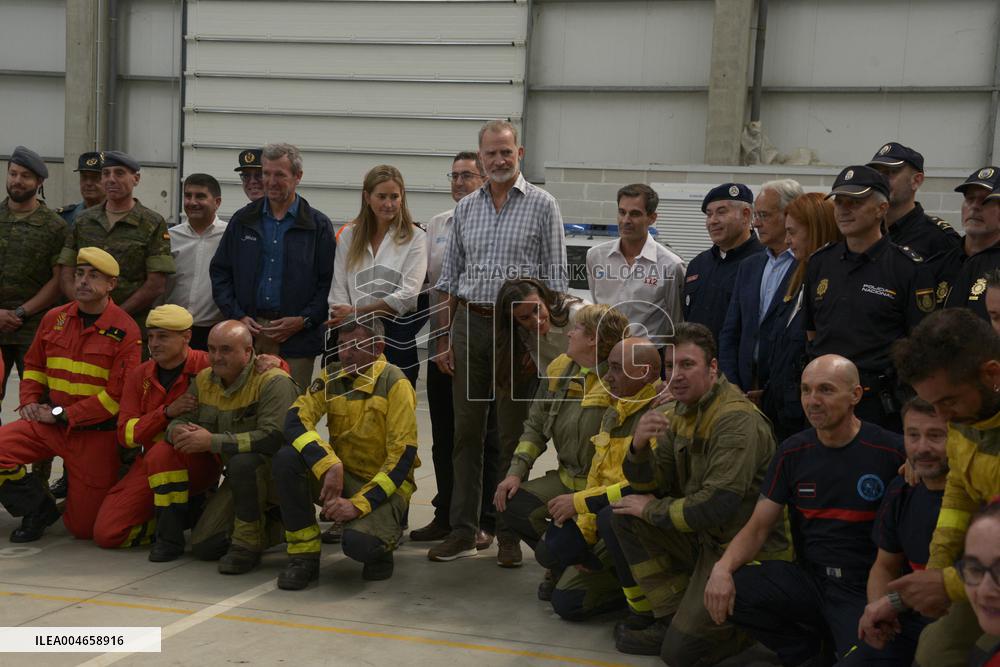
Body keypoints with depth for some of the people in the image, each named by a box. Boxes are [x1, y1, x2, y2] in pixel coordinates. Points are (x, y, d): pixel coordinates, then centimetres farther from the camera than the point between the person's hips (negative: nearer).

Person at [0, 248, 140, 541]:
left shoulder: (124, 330, -10)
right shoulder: (55, 318, 7)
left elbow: (117, 394, -15)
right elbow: (34, 365, 21)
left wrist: (62, 415, -14)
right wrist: (30, 401, 1)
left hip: (96, 434, -4)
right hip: (48, 422, 4)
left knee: (83, 528, -1)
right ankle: (38, 511, 3)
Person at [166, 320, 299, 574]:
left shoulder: (273, 381, -23)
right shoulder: (204, 380, 1)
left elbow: (274, 438, -33)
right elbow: (180, 419, 8)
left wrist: (213, 441, -32)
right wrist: (177, 431, -20)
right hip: (241, 478, 7)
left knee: (243, 461, -39)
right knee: (203, 546, -2)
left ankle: (247, 544, -19)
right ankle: (273, 527, 19)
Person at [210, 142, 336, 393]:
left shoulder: (319, 226, 5)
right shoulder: (243, 220, 13)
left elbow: (328, 282, 2)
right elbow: (220, 272, 13)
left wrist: (304, 320, -10)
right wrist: (237, 316, 0)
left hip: (297, 338, -2)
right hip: (246, 331, 2)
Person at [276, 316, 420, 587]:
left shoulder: (395, 384, -14)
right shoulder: (332, 376, 0)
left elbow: (402, 456, -17)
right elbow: (296, 420, -13)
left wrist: (359, 504, -24)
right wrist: (329, 466, -29)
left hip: (384, 485, -5)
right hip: (339, 477, 5)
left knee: (357, 542, -33)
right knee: (287, 459, -22)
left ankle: (383, 542, 7)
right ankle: (304, 555, -9)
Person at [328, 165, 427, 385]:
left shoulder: (415, 238, 0)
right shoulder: (348, 236, 11)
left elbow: (407, 295, -9)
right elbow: (338, 289, 6)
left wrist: (356, 311, -10)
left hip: (397, 338, -2)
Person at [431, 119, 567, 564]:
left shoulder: (542, 205, 1)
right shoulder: (465, 209, 13)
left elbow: (555, 278, -2)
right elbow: (450, 277, 15)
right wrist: (444, 338, 9)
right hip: (470, 325, 4)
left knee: (513, 435, 2)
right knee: (466, 431, 6)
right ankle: (462, 531, 14)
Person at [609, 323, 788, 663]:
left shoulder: (738, 420, -23)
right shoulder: (681, 412, 5)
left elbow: (717, 505, -29)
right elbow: (651, 485, 3)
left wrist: (653, 510, -15)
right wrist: (639, 446, -19)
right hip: (704, 536, 9)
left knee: (679, 651, -15)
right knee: (625, 515, -5)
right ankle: (671, 616, 3)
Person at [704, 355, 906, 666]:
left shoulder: (892, 451, -9)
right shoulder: (793, 452, 5)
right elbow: (758, 528, 4)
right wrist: (722, 568, -15)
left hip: (865, 588, -4)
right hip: (807, 578, 4)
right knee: (724, 591, -18)